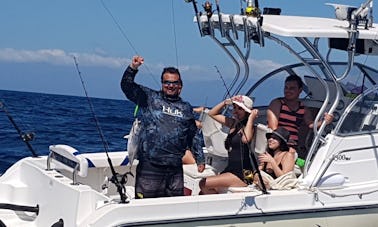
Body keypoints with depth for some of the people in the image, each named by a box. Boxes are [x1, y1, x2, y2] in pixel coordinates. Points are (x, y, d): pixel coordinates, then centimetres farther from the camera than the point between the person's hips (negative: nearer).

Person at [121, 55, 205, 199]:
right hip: (149, 166, -3)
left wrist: (200, 159, 23)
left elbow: (193, 137, 24)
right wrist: (133, 68, -19)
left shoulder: (186, 108, 17)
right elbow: (127, 86, -3)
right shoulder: (149, 98, 7)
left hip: (175, 169, 4)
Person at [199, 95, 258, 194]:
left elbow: (246, 139, -31)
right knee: (203, 193, -7)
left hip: (243, 174, -8)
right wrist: (226, 102, 11)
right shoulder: (233, 123, 16)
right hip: (230, 170, 8)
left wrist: (251, 118, -19)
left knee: (204, 184, -18)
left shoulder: (248, 127, -6)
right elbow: (212, 113, 25)